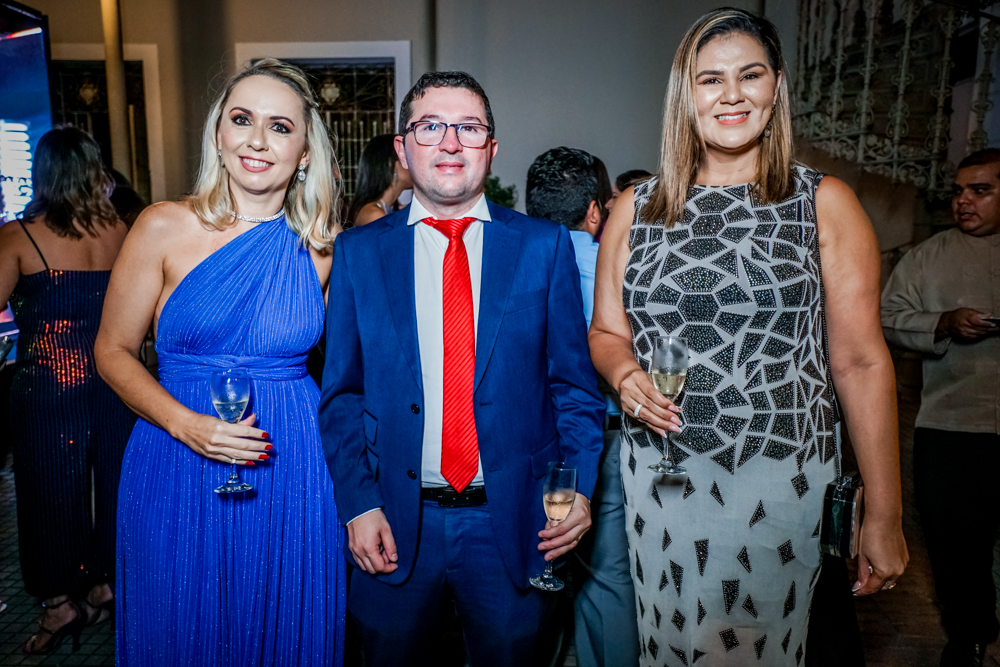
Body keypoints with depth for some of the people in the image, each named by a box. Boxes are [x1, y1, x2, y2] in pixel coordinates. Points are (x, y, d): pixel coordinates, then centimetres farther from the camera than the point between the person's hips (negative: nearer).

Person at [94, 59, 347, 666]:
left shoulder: (325, 247, -1)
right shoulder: (165, 228, -6)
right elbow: (114, 350, -2)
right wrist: (186, 425, -15)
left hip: (293, 468, 1)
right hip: (179, 470, -1)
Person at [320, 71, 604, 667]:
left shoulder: (545, 245, 0)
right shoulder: (358, 251, 1)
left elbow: (574, 384, 1)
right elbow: (342, 393, 1)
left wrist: (579, 487, -10)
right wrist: (359, 503, -6)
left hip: (515, 524, 0)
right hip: (396, 524, 1)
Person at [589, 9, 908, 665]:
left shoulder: (825, 203, -1)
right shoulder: (636, 208, 5)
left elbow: (861, 362, -3)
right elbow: (606, 332, 12)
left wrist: (885, 517, -3)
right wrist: (626, 374, -12)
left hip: (782, 480, -2)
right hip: (658, 474, 2)